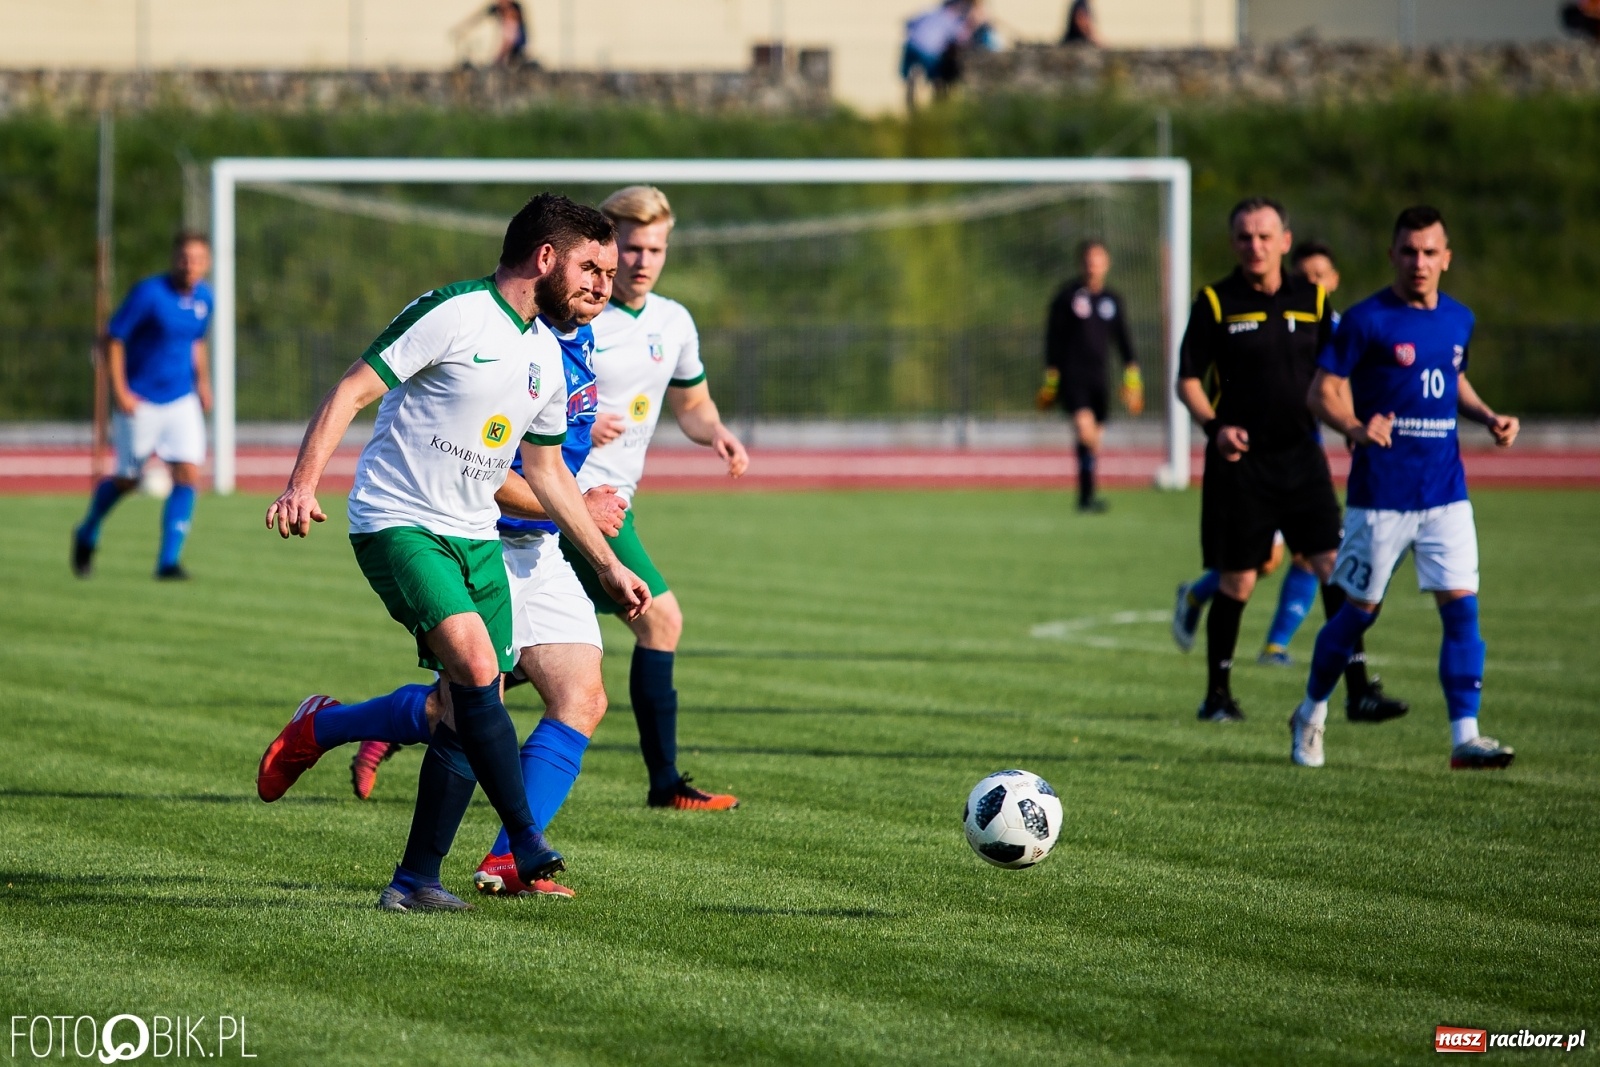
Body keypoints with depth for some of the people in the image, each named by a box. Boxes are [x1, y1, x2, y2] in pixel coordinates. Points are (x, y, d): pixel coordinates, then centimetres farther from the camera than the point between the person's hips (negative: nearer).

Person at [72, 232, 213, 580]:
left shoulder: (204, 298, 2)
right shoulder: (148, 293, -17)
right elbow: (113, 339, -13)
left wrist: (203, 382, 11)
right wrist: (119, 392, -17)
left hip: (182, 401, 5)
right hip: (140, 402, -5)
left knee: (188, 474, -11)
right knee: (128, 479, 6)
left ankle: (169, 561, -7)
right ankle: (87, 535, 33)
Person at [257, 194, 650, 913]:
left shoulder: (546, 358, 13)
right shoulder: (450, 315, -12)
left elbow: (547, 474, 24)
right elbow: (349, 393, -14)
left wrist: (608, 566, 24)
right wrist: (303, 483, -27)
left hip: (476, 539, 8)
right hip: (396, 523, -8)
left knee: (472, 708, 0)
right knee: (478, 669, -24)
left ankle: (416, 880, 8)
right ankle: (528, 845, -20)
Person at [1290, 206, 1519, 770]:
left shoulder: (1458, 319, 10)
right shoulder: (1366, 320, -8)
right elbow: (1322, 391, -8)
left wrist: (1488, 417, 9)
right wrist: (1355, 427, -27)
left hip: (1446, 492, 4)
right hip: (1381, 492, -4)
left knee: (1461, 606, -6)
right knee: (1359, 610, 5)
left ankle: (1465, 737, -6)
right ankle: (1311, 714, 26)